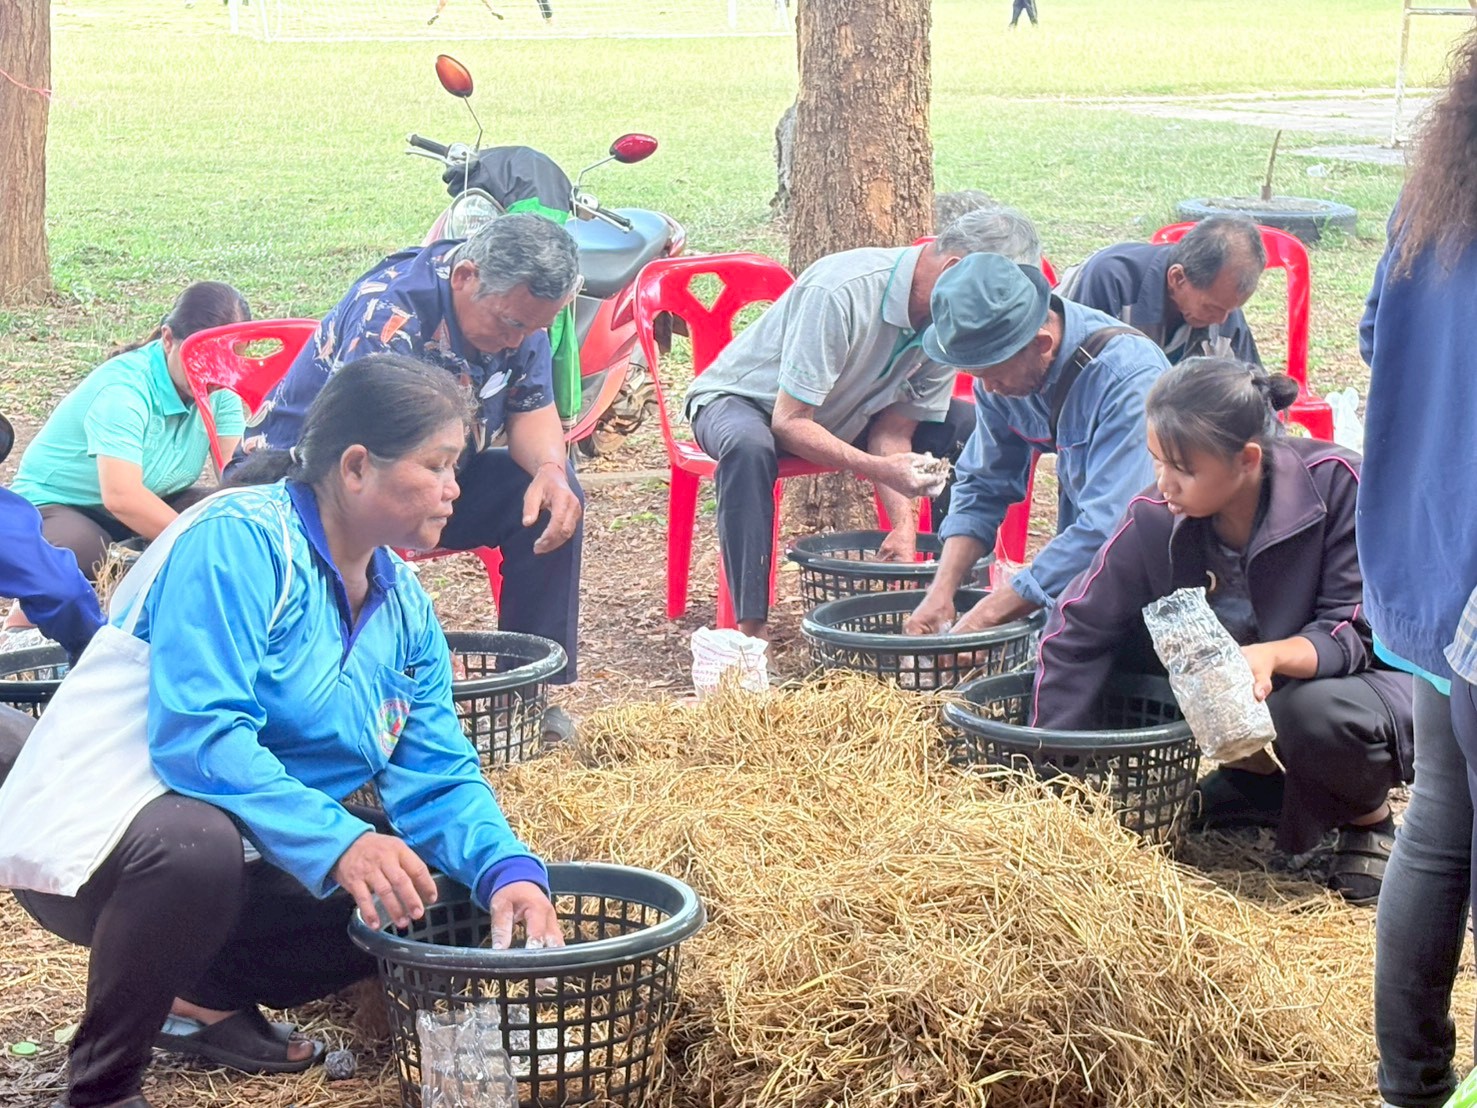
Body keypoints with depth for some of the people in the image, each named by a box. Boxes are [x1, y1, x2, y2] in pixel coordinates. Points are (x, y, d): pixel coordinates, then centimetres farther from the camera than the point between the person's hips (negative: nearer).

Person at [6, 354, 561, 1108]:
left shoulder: (403, 606, 6)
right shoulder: (242, 541, -20)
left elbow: (436, 779, 1)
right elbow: (197, 735, -30)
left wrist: (507, 868, -19)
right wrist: (337, 841, -40)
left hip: (259, 858, 8)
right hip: (99, 843, -8)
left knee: (436, 894, -2)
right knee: (199, 842, -39)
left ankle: (210, 994, 12)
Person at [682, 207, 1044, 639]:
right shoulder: (841, 293, -35)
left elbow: (893, 433, -9)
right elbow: (789, 423, -33)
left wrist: (904, 523, -25)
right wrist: (881, 470, -44)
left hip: (842, 415, 7)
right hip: (743, 399, -7)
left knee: (969, 426, -10)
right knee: (749, 446, -42)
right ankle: (751, 627, -37)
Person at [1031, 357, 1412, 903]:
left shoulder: (1335, 484, -26)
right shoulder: (1157, 517, -17)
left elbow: (1358, 630, -24)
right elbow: (1078, 629, -12)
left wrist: (1272, 656, -45)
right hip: (1231, 683, 5)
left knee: (1313, 712, -38)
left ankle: (1368, 817, -2)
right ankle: (1258, 782, 3)